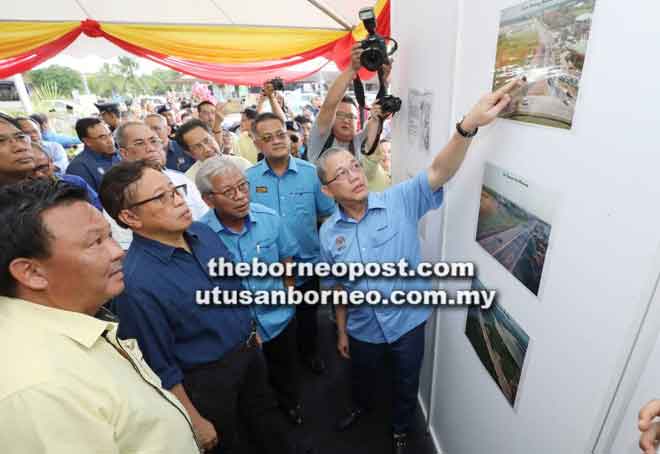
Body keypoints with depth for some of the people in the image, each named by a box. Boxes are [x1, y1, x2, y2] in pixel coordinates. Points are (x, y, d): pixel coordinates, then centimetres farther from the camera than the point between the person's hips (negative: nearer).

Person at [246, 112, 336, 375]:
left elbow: (328, 216, -3)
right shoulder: (248, 178, -8)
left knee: (307, 315, 24)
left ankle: (309, 352, 53)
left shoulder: (311, 173, -9)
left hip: (308, 263, 0)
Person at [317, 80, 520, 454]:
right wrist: (341, 331, 7)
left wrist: (467, 126, -51)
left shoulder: (401, 201, -18)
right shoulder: (329, 233, -10)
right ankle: (361, 406, 65)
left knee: (407, 385, 23)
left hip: (408, 321, -1)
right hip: (363, 328, 2)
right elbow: (336, 288, 0)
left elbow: (439, 173, -34)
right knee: (361, 376, 30)